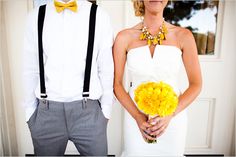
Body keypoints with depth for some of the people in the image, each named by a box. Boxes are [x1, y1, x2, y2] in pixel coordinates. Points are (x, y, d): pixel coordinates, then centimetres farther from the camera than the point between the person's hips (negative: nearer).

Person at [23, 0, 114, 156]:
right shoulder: (36, 16, 5)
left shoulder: (99, 16, -1)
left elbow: (106, 69, 0)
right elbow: (31, 70, 7)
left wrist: (106, 110, 1)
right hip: (47, 112, 2)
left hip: (88, 110, -1)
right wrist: (30, 111, 8)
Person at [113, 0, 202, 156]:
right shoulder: (124, 37, -6)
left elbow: (196, 84, -2)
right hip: (136, 118, 0)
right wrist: (138, 117, -13)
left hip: (172, 119, 1)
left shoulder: (183, 36, -5)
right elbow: (117, 83, -2)